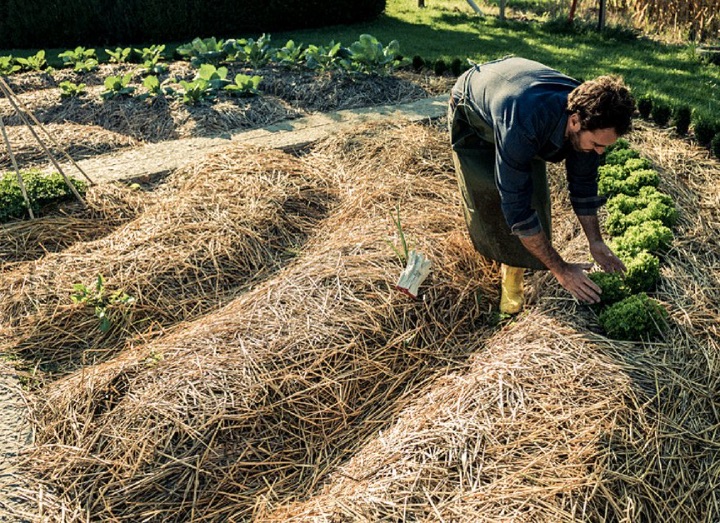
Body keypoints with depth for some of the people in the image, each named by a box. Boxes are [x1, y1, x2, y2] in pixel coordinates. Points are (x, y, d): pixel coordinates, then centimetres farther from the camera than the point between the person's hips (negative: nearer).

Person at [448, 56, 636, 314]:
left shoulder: (589, 115, -27)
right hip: (472, 116, -5)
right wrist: (560, 269, -36)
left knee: (534, 195, -8)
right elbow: (517, 208, -42)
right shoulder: (523, 126, -49)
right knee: (490, 200, -13)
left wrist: (595, 242, -6)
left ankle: (514, 270, 8)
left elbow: (584, 182, -9)